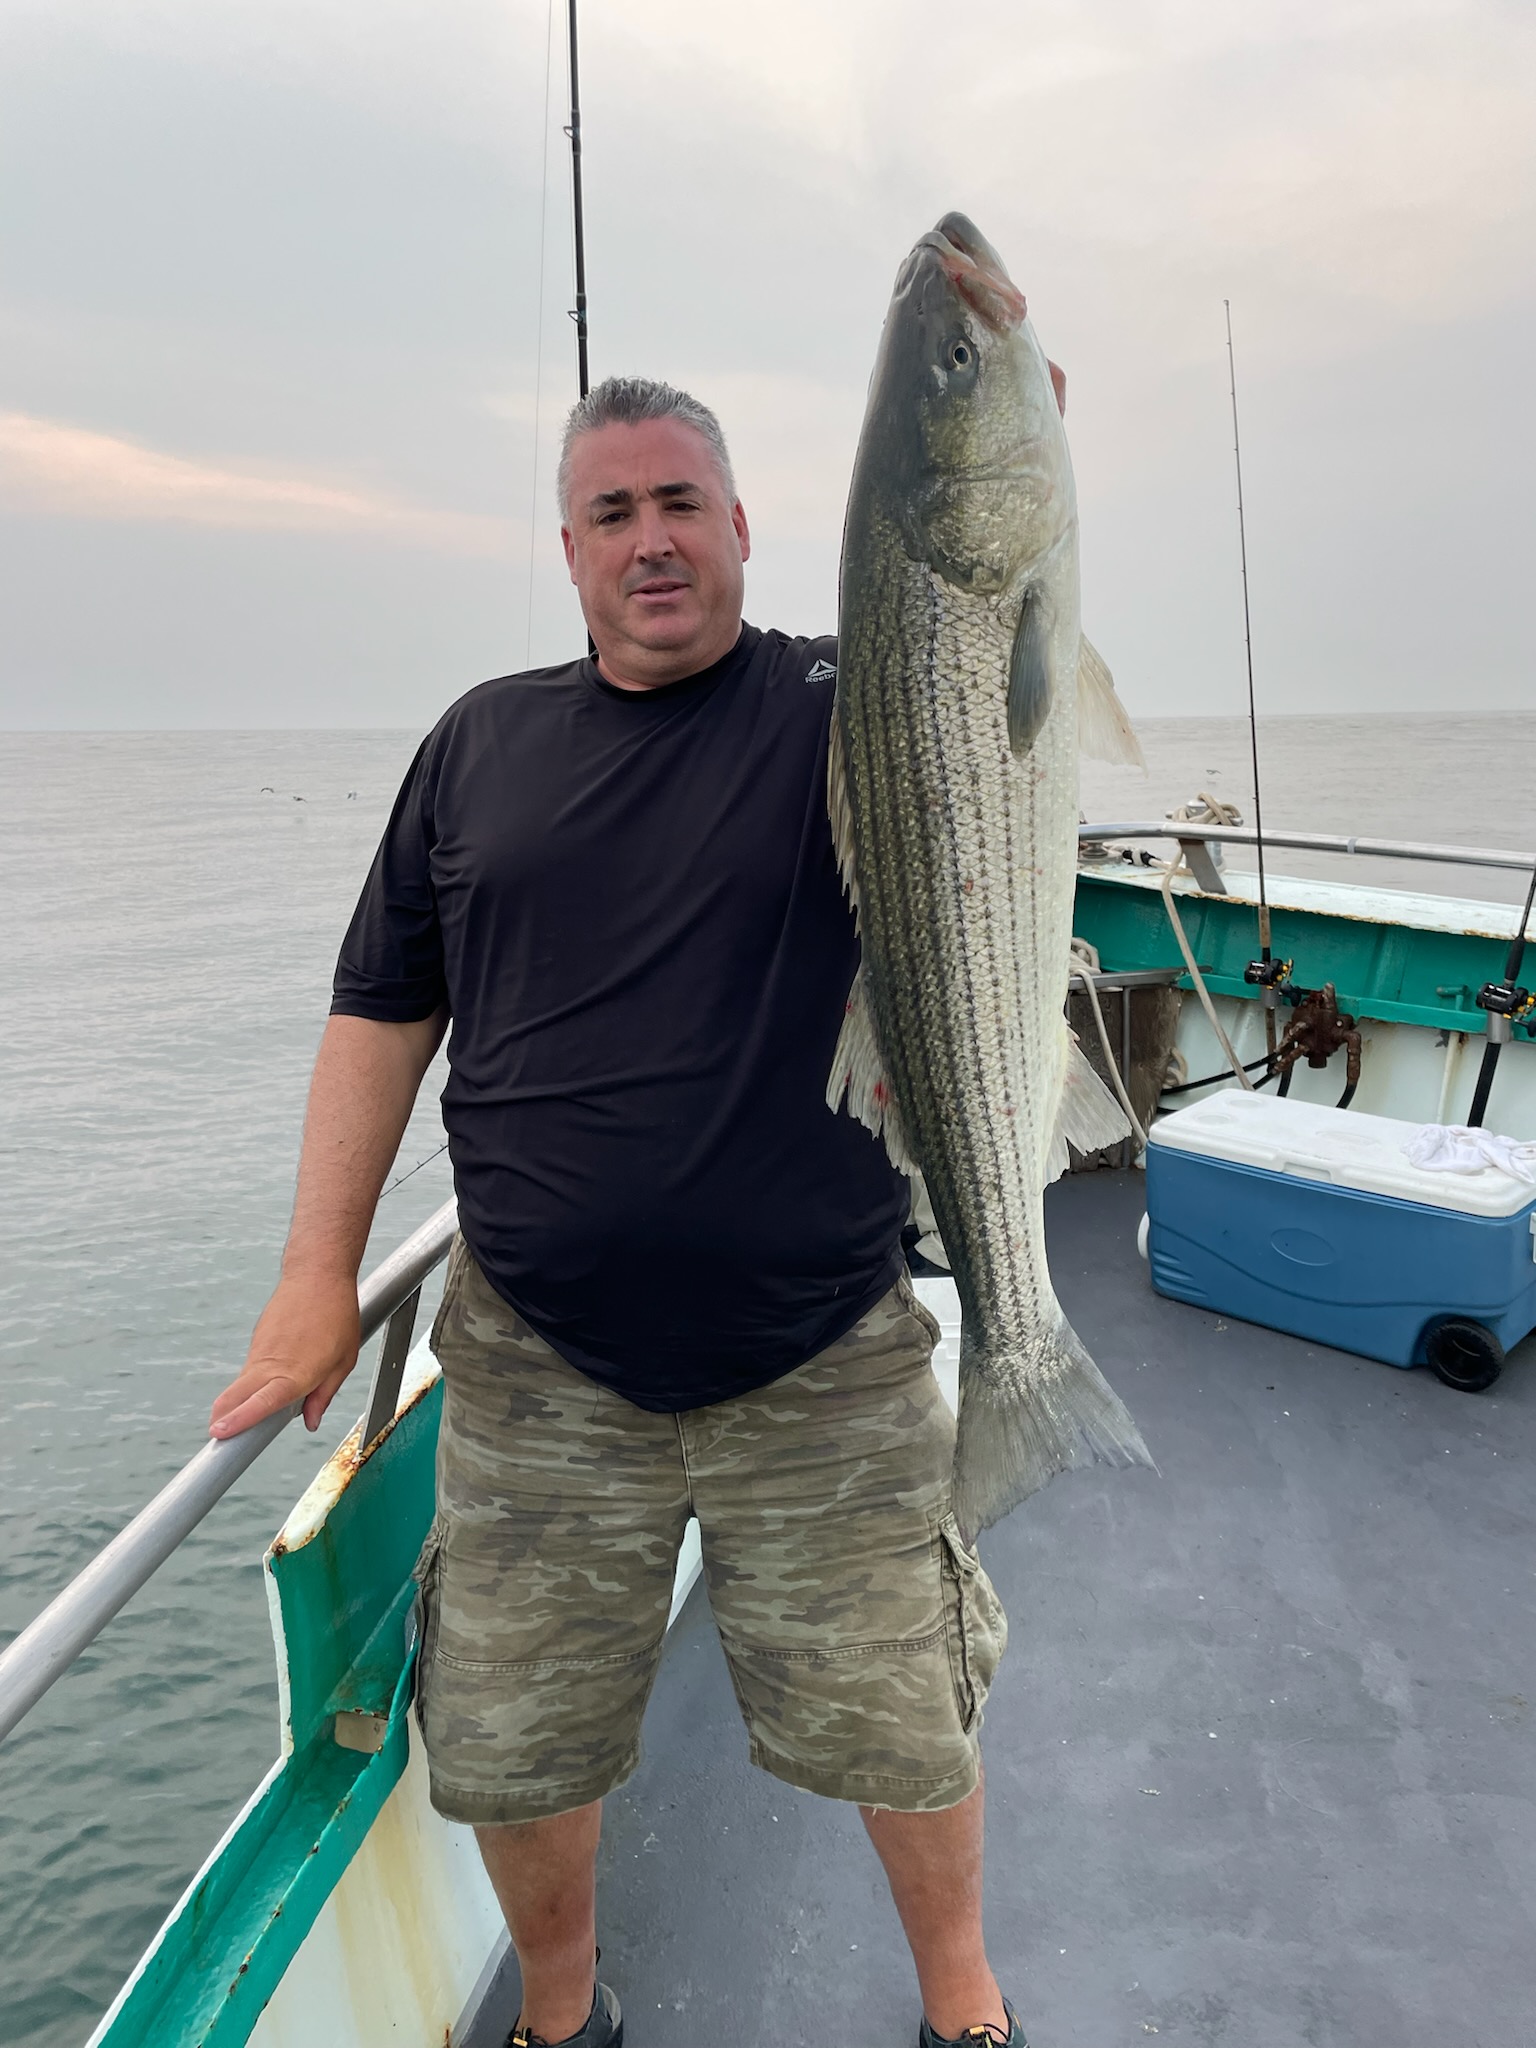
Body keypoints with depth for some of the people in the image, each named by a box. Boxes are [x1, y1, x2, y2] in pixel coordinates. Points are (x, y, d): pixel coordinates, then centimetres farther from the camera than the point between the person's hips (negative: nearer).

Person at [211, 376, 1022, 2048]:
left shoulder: (843, 710, -1)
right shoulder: (483, 743, 6)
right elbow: (381, 1008, 7)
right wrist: (316, 1274, 4)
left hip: (825, 1354, -2)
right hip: (537, 1359, 3)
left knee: (899, 1724, 14)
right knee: (510, 1742, 16)